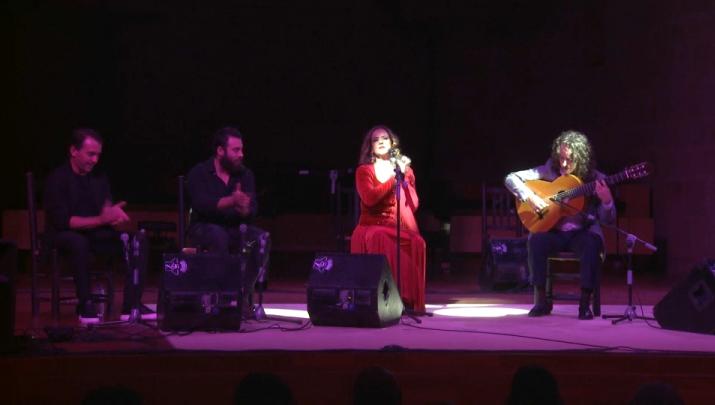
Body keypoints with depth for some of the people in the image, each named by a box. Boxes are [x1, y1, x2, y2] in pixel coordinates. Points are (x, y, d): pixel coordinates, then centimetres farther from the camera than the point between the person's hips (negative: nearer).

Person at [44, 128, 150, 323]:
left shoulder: (99, 178, 9)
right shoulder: (57, 179, -10)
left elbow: (107, 209, 8)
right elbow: (62, 221, -19)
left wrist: (113, 213, -19)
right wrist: (100, 220, -26)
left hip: (96, 235, 6)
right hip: (65, 236, -6)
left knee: (139, 239, -14)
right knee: (79, 242, -41)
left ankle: (131, 304, -18)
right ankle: (85, 305, -29)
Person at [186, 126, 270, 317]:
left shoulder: (245, 174, 4)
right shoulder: (199, 173, -7)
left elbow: (252, 211, -6)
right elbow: (201, 205, -24)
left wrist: (243, 208, -32)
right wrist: (231, 201, -40)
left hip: (234, 227, 4)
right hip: (204, 228, -4)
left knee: (262, 238, -25)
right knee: (219, 236, -38)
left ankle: (245, 294, -19)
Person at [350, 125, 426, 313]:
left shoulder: (406, 170, 15)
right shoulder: (364, 171, 8)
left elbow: (413, 206, 4)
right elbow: (369, 199, -12)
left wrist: (403, 178, -5)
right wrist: (394, 178, -10)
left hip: (400, 229, 2)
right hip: (372, 226, -2)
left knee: (416, 242, -32)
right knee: (378, 239, -38)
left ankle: (409, 300, -28)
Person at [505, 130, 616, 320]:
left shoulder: (595, 179, -3)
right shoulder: (550, 171, -1)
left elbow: (608, 219, -5)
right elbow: (511, 178, -3)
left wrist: (606, 201, -27)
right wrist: (530, 197, -19)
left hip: (583, 232, -1)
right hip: (553, 231, 1)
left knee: (592, 245, -34)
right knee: (536, 240, -31)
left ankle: (585, 303, -25)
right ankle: (541, 301, -19)